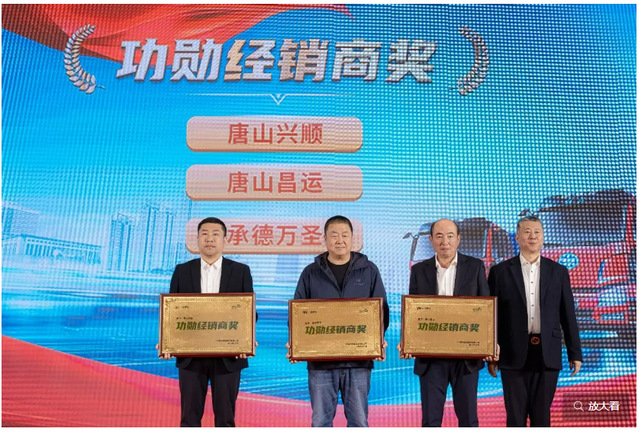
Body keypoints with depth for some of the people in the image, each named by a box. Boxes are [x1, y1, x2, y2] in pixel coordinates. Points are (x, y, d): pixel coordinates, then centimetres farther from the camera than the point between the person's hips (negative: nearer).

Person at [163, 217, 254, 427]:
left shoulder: (241, 271, 4)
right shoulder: (182, 271, 7)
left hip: (227, 357, -1)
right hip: (191, 356, 1)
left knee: (225, 419, 7)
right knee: (190, 418, 7)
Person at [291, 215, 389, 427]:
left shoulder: (368, 270, 5)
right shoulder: (311, 273, 6)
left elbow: (381, 309, 5)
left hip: (359, 359, 0)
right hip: (320, 359, 0)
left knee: (359, 420, 7)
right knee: (321, 420, 9)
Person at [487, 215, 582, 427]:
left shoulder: (559, 272, 6)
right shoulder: (500, 271, 1)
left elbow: (568, 316, 8)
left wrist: (575, 353, 6)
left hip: (547, 354, 2)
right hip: (514, 355, -1)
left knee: (542, 415, 10)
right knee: (515, 416, 5)